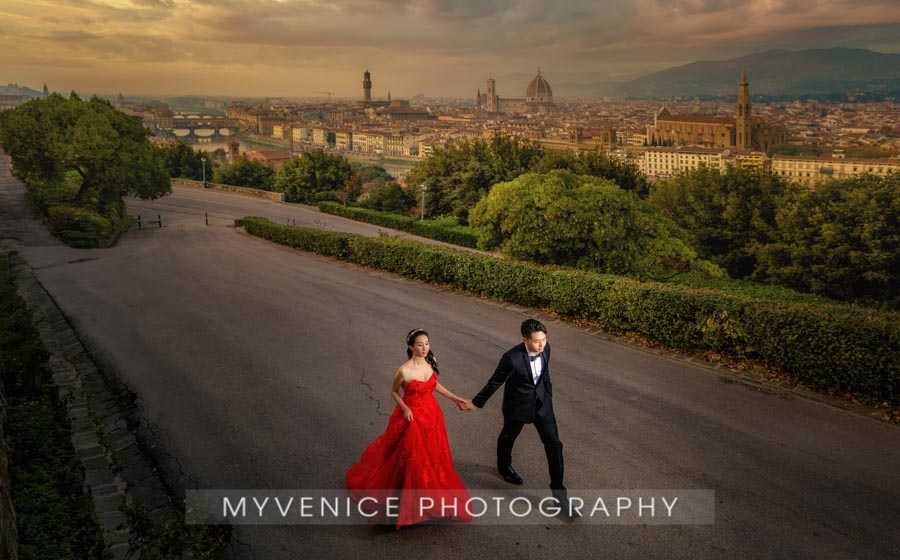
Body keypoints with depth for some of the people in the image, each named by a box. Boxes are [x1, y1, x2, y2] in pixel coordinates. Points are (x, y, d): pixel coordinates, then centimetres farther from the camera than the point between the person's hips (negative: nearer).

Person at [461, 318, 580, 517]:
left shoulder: (545, 349, -15)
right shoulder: (512, 358, -33)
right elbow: (495, 382, -19)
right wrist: (476, 402, -8)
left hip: (542, 403, 4)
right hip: (518, 405, -4)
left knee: (554, 444, -1)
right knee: (508, 436, 24)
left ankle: (558, 491, 10)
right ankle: (504, 465, 56)